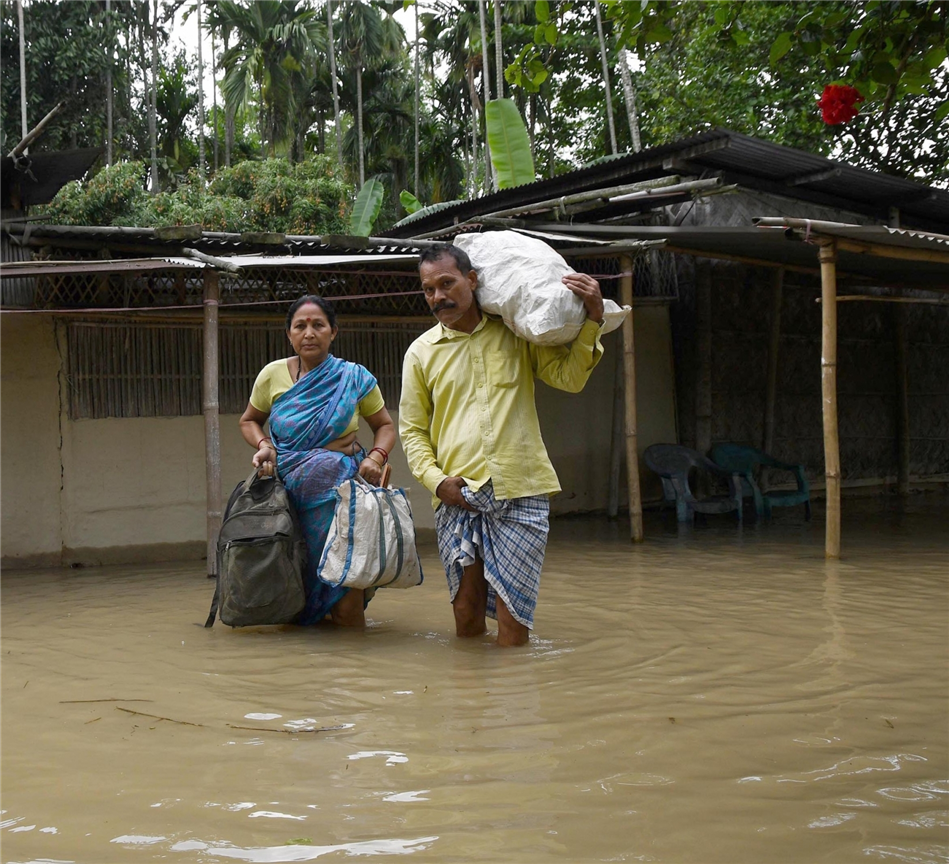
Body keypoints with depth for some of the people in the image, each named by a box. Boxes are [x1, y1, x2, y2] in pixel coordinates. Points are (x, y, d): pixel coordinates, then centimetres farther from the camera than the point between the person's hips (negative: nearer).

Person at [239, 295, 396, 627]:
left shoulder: (354, 378, 1)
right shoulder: (273, 375, 4)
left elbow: (385, 426, 10)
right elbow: (249, 421, 17)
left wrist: (376, 457, -9)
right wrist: (264, 445, -3)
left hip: (340, 487, -1)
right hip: (292, 488, 1)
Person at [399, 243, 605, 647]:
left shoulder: (517, 332, 9)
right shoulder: (421, 352, 10)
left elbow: (569, 378, 2)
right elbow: (412, 429, 11)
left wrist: (592, 319, -8)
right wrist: (435, 479, -4)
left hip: (520, 492, -1)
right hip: (457, 496, 1)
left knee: (511, 619, -6)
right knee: (466, 614, 5)